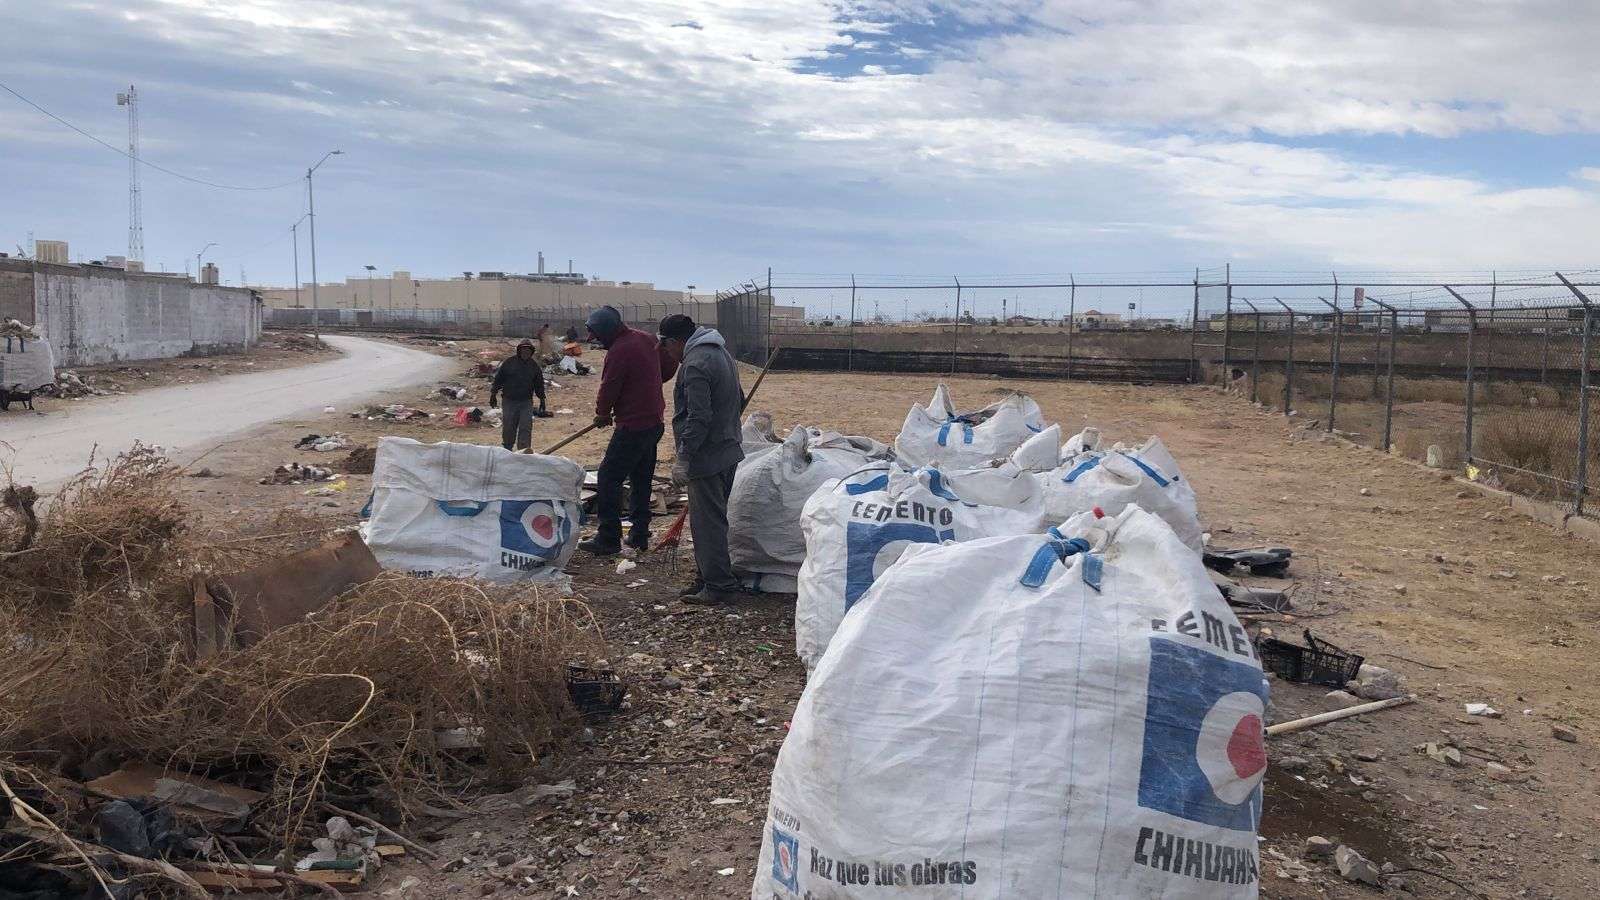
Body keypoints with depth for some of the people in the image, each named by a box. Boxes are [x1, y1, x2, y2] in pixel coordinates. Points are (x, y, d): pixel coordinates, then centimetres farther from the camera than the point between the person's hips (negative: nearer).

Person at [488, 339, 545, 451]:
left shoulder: (534, 365, 6)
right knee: (508, 427, 7)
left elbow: (539, 384, 15)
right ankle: (506, 449, 27)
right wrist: (493, 395, 2)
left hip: (526, 402, 1)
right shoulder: (509, 363, -2)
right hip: (509, 401, -1)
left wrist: (542, 400, 14)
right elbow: (498, 379, 4)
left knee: (526, 427, -7)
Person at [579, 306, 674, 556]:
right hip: (654, 422, 9)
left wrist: (602, 414, 6)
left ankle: (608, 539, -5)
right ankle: (639, 535, 22)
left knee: (609, 478, -4)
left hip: (632, 426, -9)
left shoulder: (618, 351, -18)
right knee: (641, 480, 16)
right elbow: (668, 368, 19)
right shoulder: (647, 339, 8)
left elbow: (608, 388, -12)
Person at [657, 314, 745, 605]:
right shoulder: (721, 353, 14)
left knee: (707, 523, -4)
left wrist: (683, 457, -19)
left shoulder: (694, 364, -18)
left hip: (707, 457, -10)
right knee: (714, 519, 17)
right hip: (729, 452, 10)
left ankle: (720, 586, 1)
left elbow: (699, 417, -24)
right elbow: (739, 399, 23)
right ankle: (711, 578, 26)